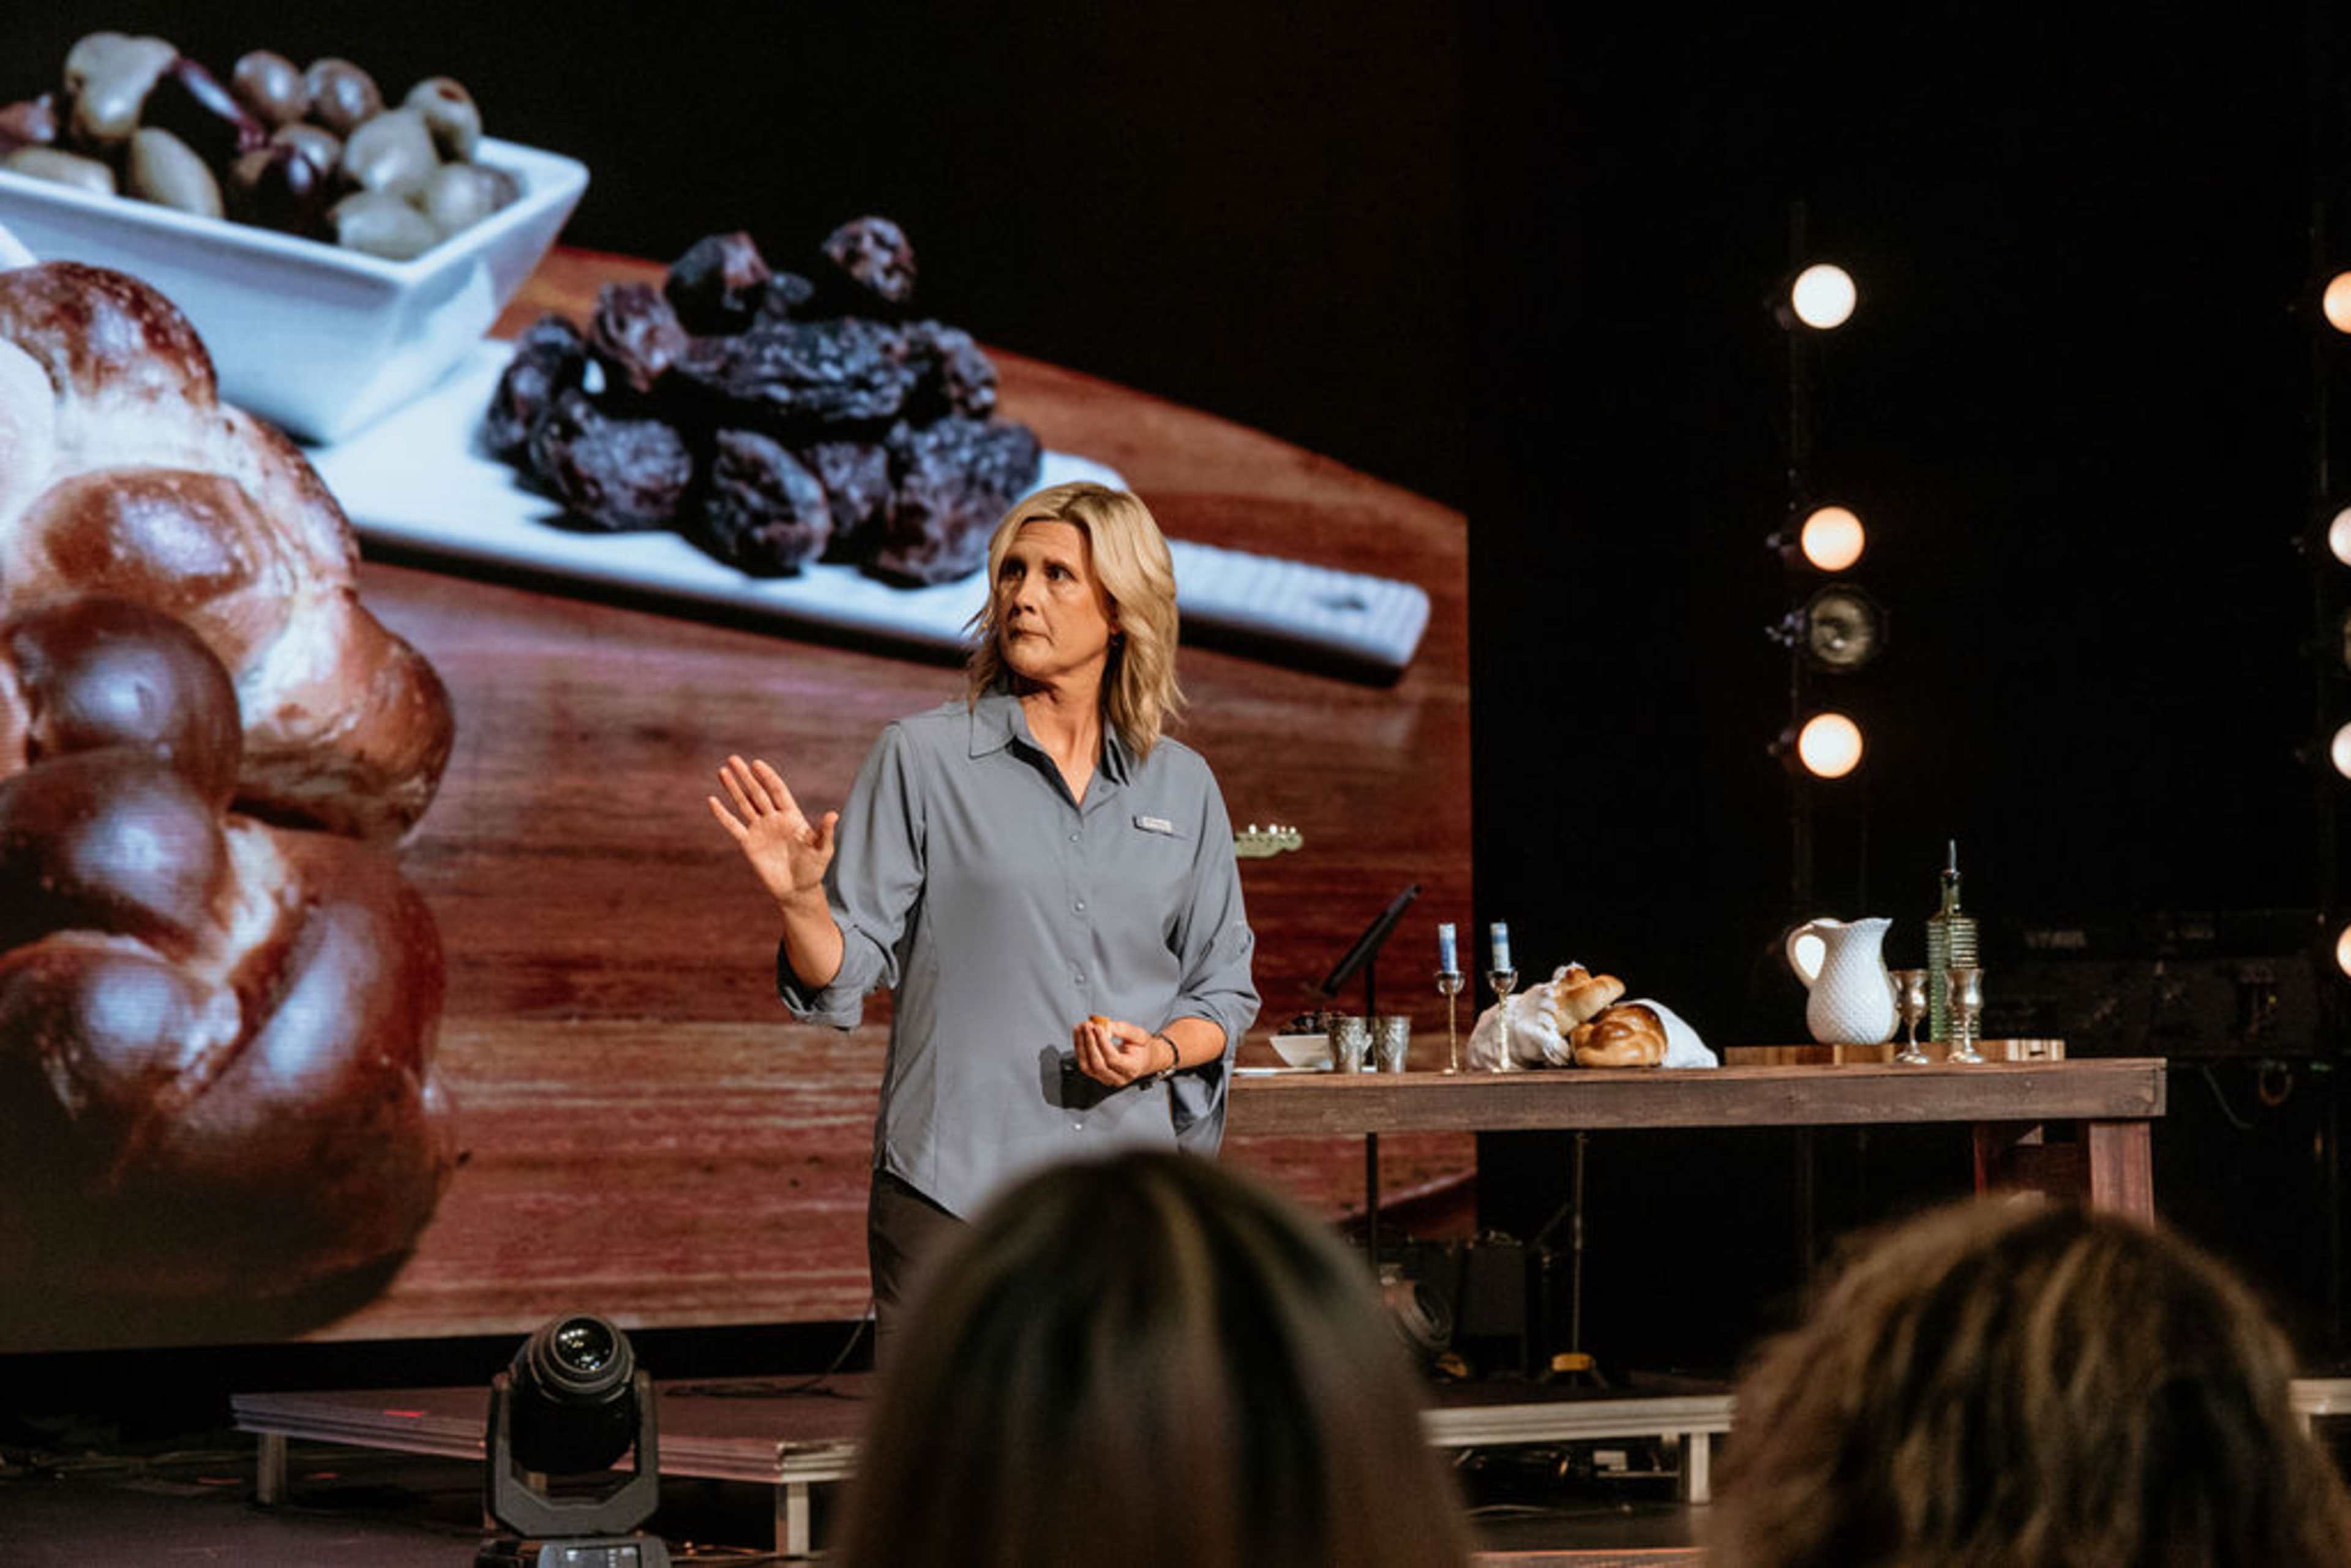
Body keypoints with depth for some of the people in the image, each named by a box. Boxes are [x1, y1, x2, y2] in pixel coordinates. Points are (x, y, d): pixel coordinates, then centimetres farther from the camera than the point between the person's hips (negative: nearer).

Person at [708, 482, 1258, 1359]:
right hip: (953, 1190, -3)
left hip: (1128, 1190, 3)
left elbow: (1223, 991, 16)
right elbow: (844, 978, -2)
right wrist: (799, 900, -22)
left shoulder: (1182, 786, 10)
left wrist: (1158, 1052, -4)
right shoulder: (922, 758, 1)